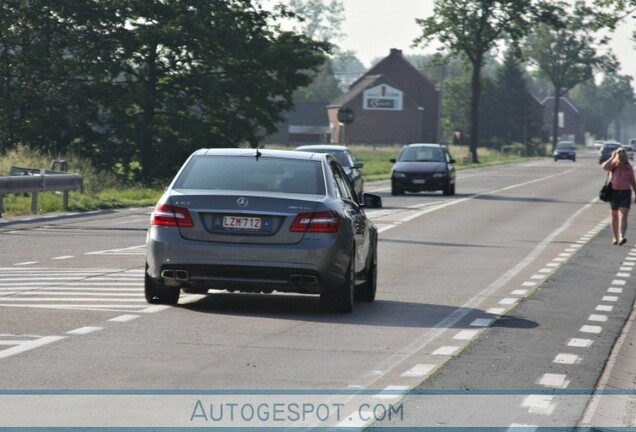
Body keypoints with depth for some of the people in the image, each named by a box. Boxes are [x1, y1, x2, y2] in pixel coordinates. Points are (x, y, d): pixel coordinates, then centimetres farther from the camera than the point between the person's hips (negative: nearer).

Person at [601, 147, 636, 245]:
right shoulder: (613, 166, -2)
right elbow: (604, 167, -25)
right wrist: (612, 157, -15)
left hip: (625, 193, -1)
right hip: (614, 192, 1)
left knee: (623, 216, -16)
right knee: (615, 217, 12)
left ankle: (621, 237, -29)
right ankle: (615, 238, 25)